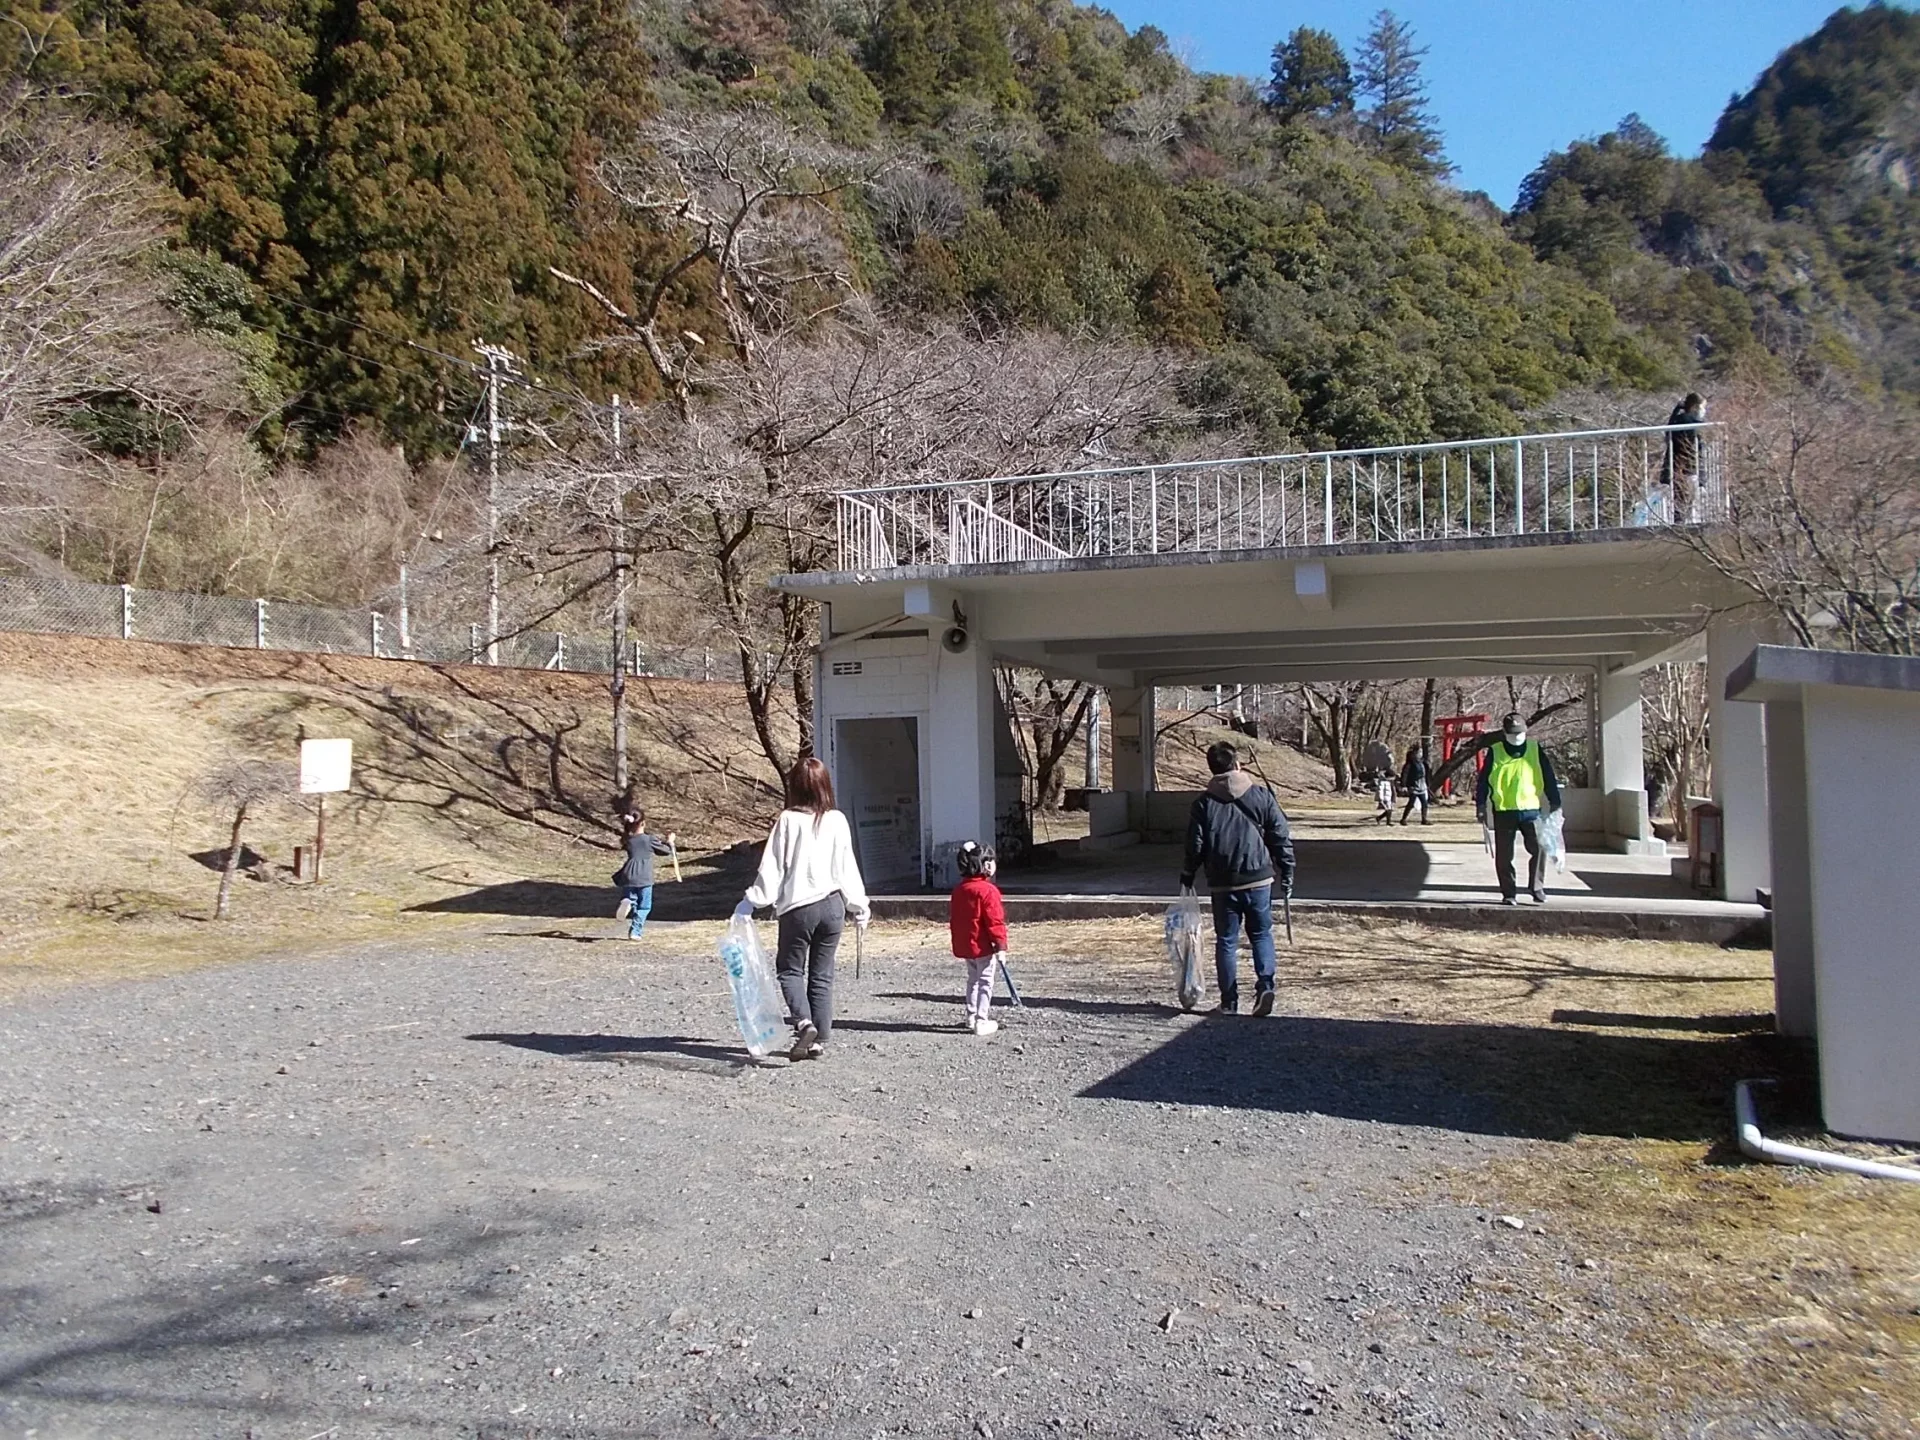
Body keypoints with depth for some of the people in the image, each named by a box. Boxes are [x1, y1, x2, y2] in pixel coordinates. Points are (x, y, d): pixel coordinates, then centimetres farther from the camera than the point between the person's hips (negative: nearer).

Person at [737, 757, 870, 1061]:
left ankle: (803, 1022, -10)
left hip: (798, 908, -3)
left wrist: (752, 901, 0)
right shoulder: (837, 821, 0)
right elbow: (847, 869, 6)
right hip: (832, 906, 3)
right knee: (822, 975, 12)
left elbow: (772, 867, -9)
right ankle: (819, 1039, 12)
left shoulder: (788, 820, -10)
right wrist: (858, 907, 16)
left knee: (790, 968, 12)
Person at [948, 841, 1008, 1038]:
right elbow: (994, 921, -19)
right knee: (985, 982, 0)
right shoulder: (988, 890, -18)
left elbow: (953, 917, 14)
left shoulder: (959, 889, 6)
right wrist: (1001, 945, -14)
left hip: (964, 945, 8)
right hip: (983, 946, -8)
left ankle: (971, 1017, 29)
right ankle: (981, 1022, -1)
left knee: (973, 979, 22)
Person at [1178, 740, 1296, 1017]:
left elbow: (1195, 846, -1)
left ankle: (1229, 1002, 9)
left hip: (1222, 884, 0)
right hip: (1259, 879, 1)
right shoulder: (1261, 796, 0)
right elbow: (1281, 838, 2)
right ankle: (1265, 985, -4)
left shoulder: (1204, 803, -2)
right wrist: (1286, 874, 10)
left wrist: (1187, 879, 11)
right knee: (1261, 934, 16)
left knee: (1226, 941, 9)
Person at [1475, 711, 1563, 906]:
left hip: (1531, 809, 0)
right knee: (1504, 856, 3)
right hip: (1503, 812, 0)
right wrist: (1481, 805, 1)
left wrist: (1554, 803, 4)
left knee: (1539, 847, -11)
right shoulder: (1495, 752, 3)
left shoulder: (1535, 749, 5)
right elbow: (1483, 779, 5)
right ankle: (1508, 893, 12)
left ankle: (1536, 887, 5)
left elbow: (1548, 777, 7)